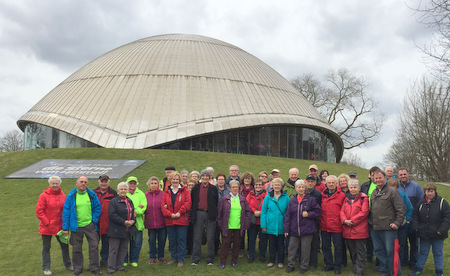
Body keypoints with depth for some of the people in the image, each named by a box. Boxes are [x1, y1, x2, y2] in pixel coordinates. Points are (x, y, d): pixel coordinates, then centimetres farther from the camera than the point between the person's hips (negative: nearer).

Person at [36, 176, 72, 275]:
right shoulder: (44, 195, -9)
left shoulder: (63, 196, 4)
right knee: (46, 247, 7)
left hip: (60, 226, 4)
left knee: (64, 245, 12)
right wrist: (46, 222, -14)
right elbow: (39, 211, -10)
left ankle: (67, 264, 29)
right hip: (47, 227, -4)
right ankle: (46, 268, 19)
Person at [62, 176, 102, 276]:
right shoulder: (71, 195, -2)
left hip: (90, 225, 1)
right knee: (76, 249, 9)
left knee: (94, 246, 0)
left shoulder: (92, 195, 2)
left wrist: (94, 220, -1)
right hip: (76, 226, -1)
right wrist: (65, 227, -4)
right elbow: (66, 211, -1)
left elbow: (98, 208, 10)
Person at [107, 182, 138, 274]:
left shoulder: (130, 201, 14)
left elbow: (133, 213, 16)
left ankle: (119, 266, 23)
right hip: (116, 230, -6)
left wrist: (132, 221, -6)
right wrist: (124, 222, -19)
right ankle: (111, 267, 8)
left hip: (127, 230, 7)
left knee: (124, 248, 13)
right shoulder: (113, 201, -8)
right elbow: (112, 215, -17)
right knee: (113, 249, -1)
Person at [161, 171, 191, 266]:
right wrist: (170, 214, -11)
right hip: (169, 221, 3)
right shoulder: (166, 192, 10)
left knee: (181, 240, 0)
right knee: (172, 240, 11)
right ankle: (174, 258, 25)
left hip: (182, 220, -3)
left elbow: (188, 203, -7)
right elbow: (163, 205, 3)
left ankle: (181, 260, 10)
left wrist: (179, 213, -14)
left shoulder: (184, 190, 2)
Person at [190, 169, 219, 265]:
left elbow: (216, 202, 7)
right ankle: (195, 259, 11)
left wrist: (213, 212, 3)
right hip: (199, 213, 1)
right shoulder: (195, 188, 7)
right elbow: (192, 201, 11)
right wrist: (194, 213, 8)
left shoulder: (214, 189, 4)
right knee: (197, 238, 4)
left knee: (210, 238, 4)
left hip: (210, 214, -1)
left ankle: (210, 259, 13)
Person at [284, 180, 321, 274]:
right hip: (294, 230, 3)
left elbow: (317, 212, 1)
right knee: (292, 248, 9)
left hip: (306, 230, -2)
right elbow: (287, 216, 6)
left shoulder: (310, 200, -2)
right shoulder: (292, 201, 6)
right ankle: (291, 265, 23)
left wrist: (308, 214, -15)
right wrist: (286, 229, 3)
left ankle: (304, 266, 21)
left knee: (305, 249, 6)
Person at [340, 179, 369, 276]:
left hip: (359, 230, -6)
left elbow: (364, 212, -14)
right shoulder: (347, 199, 15)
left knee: (360, 252, 1)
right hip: (348, 230, 6)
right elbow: (342, 211, 9)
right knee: (352, 251, 16)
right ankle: (355, 268, 29)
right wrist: (345, 220, -10)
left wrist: (352, 221, -16)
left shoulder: (364, 198, -5)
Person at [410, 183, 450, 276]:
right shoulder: (420, 203, 4)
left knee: (438, 253, 10)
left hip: (437, 234, -3)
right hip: (424, 234, 3)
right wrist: (416, 228, -2)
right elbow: (415, 216, 10)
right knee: (423, 252, 14)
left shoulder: (442, 202, -6)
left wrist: (442, 230, -16)